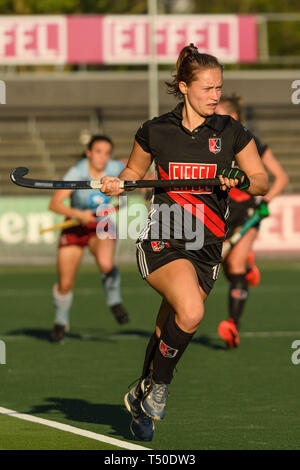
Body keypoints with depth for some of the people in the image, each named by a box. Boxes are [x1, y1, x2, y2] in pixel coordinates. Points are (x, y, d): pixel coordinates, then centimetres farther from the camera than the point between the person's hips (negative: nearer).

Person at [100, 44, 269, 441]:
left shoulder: (231, 132, 3)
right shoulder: (155, 131, 2)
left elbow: (262, 181, 9)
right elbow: (135, 171, 18)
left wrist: (242, 181, -13)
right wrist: (117, 184, -4)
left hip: (206, 247, 3)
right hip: (161, 240, -3)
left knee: (169, 334, 9)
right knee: (190, 313, -29)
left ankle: (141, 398, 34)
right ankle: (157, 386, -7)